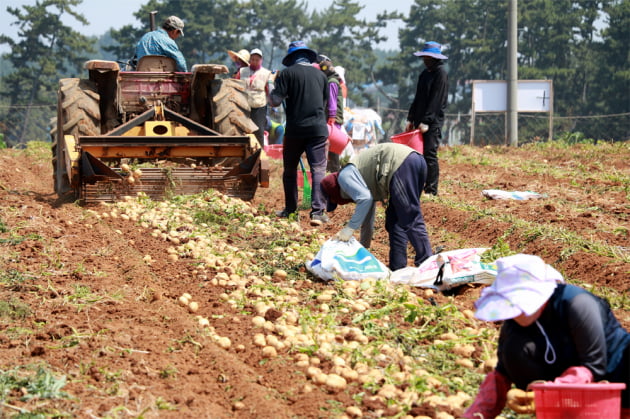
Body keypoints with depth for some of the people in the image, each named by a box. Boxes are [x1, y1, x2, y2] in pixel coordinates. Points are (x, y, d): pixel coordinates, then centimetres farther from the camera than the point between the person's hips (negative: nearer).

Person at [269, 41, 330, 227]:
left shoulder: (288, 73, -3)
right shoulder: (320, 75, 9)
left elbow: (275, 101, -7)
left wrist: (272, 92, 13)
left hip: (295, 129, -1)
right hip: (318, 128, 1)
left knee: (290, 169, 14)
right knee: (318, 169, -3)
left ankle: (290, 209, 22)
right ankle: (317, 211, -14)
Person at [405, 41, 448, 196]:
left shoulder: (441, 74, -8)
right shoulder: (424, 74, 17)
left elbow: (436, 100, -15)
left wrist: (426, 122, -19)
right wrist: (410, 119, 11)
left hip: (433, 123, -8)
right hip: (420, 121, 8)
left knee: (429, 154, -9)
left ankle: (431, 190, -7)